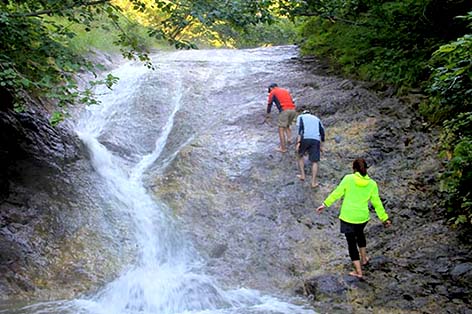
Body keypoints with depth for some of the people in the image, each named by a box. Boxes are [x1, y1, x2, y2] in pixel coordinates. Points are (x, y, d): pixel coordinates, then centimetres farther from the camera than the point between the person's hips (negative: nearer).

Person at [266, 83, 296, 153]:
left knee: (281, 129, 0)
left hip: (284, 110, -6)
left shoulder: (272, 92, 14)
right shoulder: (286, 91, 30)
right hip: (293, 110, 6)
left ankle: (283, 148, -3)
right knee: (287, 126, 26)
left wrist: (268, 114, 27)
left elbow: (270, 103, 14)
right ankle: (289, 138, 2)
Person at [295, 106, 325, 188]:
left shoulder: (300, 117, 20)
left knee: (300, 155, 24)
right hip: (316, 140, 2)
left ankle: (302, 175, 19)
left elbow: (300, 129, 1)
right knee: (314, 161, 7)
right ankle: (313, 182, 2)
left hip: (305, 138, -2)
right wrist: (321, 145, 30)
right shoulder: (316, 118, 32)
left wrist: (298, 142, -7)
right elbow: (322, 131, 23)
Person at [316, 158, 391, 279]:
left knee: (351, 242, 8)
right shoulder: (372, 184, -3)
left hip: (348, 217, -3)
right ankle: (364, 258, 46)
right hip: (363, 217, 3)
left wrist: (325, 204, 2)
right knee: (360, 233, 33)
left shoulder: (348, 179, -11)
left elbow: (337, 193, -8)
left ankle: (358, 271, 10)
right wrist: (384, 218, 11)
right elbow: (377, 203, 1)